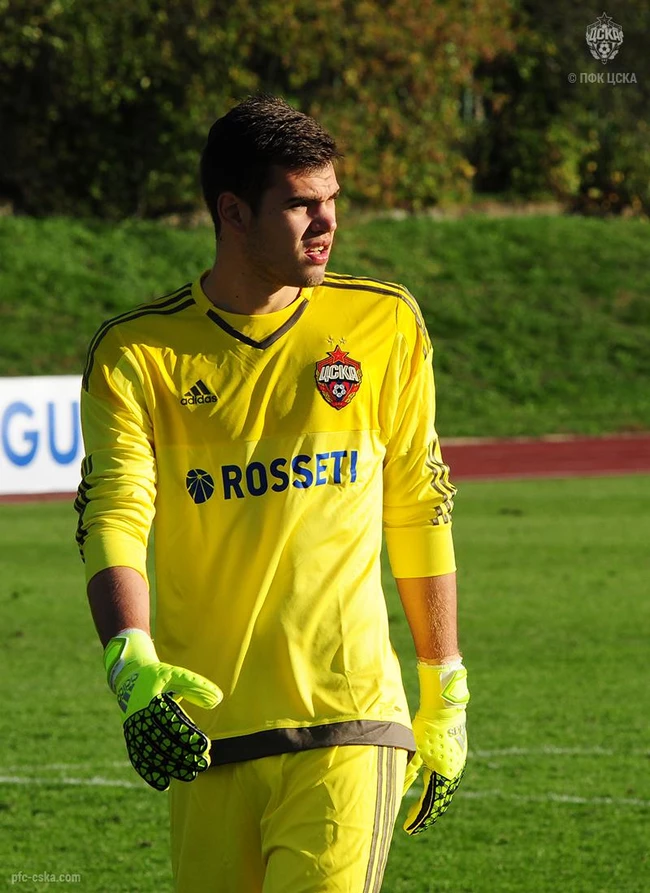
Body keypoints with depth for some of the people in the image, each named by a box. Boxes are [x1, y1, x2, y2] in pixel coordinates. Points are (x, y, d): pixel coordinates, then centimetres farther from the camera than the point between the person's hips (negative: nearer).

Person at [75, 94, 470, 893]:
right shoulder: (136, 353, 2)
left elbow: (419, 514, 14)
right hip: (205, 728, 1)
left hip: (349, 721, -1)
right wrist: (131, 662, -27)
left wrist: (444, 694, 14)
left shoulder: (384, 324, 7)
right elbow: (112, 519, -9)